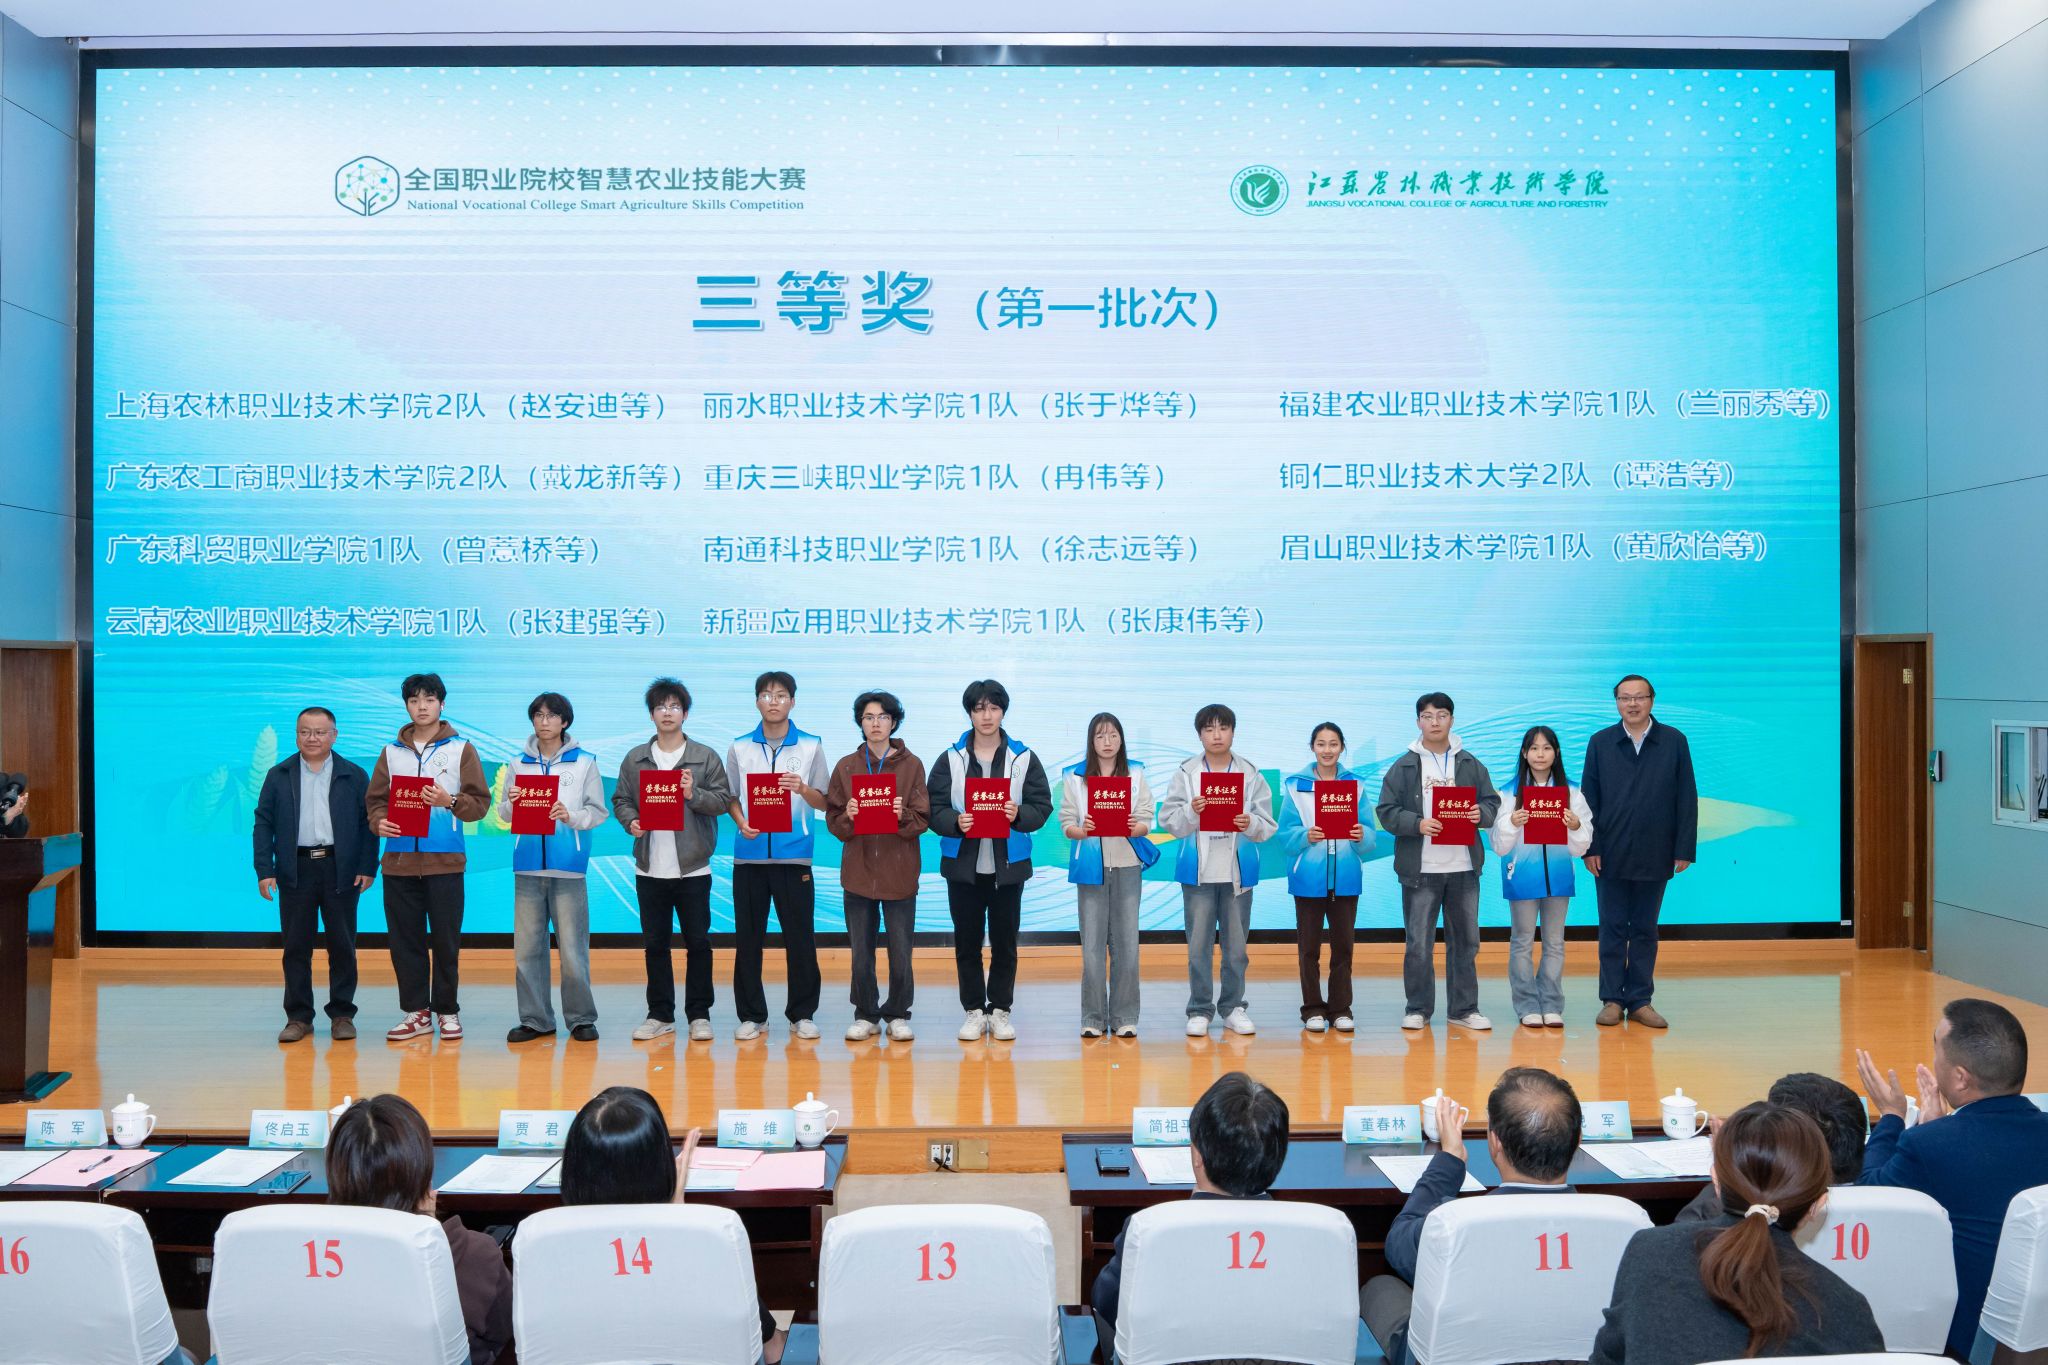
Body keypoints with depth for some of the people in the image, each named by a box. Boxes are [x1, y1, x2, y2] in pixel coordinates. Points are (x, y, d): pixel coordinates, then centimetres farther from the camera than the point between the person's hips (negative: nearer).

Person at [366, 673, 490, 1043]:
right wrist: (379, 822, -10)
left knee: (446, 941, 2)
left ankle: (448, 1011, 13)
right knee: (405, 941, 5)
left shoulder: (461, 749, 4)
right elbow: (375, 799, 10)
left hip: (444, 861, -2)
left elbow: (480, 801, 0)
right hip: (400, 860, 3)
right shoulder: (391, 752, 12)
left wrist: (450, 800, -17)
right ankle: (416, 1012, 14)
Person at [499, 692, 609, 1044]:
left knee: (573, 946, -2)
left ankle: (581, 1018, 9)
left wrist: (571, 816, -17)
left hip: (568, 865, -3)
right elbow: (503, 812, 7)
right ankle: (535, 1019, 15)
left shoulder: (585, 762, 3)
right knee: (527, 946, 6)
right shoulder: (519, 764, 10)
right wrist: (512, 806, -15)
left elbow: (599, 812, 0)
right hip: (528, 863, 3)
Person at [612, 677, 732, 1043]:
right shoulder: (635, 759, 8)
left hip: (692, 868, -2)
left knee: (698, 942, 3)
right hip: (650, 869, 2)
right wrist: (631, 821, -10)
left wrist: (694, 794, -19)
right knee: (654, 943, 9)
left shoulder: (706, 758, 1)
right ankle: (660, 1015, 19)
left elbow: (724, 801, -2)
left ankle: (699, 1014, 13)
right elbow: (620, 799, 9)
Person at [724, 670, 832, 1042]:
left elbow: (823, 802, 3)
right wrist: (741, 824, -9)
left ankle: (802, 1014, 14)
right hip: (749, 855, 1)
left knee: (800, 937, 2)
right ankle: (751, 1015, 15)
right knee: (748, 937, 5)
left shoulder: (811, 746, 3)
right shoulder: (739, 747, 7)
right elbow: (730, 798, 10)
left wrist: (802, 788, -17)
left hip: (794, 855, -1)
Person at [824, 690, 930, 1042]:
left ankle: (897, 1015, 15)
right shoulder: (846, 767, 6)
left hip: (899, 871, -1)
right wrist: (848, 817, -15)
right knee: (861, 950, 6)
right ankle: (865, 1015, 19)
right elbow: (833, 821, 5)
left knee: (901, 951, 1)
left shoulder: (912, 765, 2)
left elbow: (922, 819, 0)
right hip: (858, 870, 1)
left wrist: (902, 815, -20)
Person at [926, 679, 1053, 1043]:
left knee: (1005, 941, 7)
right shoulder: (950, 759, 1)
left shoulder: (1024, 758, 1)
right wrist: (955, 822, -22)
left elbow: (1042, 807, -1)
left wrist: (1018, 815, -20)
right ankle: (974, 1010, 18)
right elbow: (935, 809, -3)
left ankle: (1000, 1010, 18)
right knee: (966, 941, 7)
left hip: (1008, 865, 0)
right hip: (963, 864, 0)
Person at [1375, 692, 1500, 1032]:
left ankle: (1464, 1009, 20)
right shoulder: (1402, 767, 0)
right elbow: (1387, 812, -3)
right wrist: (1417, 824, -19)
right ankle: (1418, 1009, 14)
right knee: (1419, 943, 3)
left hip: (1463, 867, 3)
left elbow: (1492, 803, 9)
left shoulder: (1471, 765, 8)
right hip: (1420, 869, -2)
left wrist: (1480, 813, -13)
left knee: (1465, 940, 10)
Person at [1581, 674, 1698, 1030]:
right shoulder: (1600, 743, 4)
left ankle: (1640, 1001, 15)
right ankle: (1612, 1000, 10)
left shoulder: (1674, 741, 2)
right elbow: (1588, 799, 2)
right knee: (1612, 929, 5)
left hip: (1654, 856, 0)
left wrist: (1684, 849, -4)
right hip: (1611, 855, 0)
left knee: (1645, 930, 8)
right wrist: (1590, 848, -4)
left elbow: (1687, 798, 1)